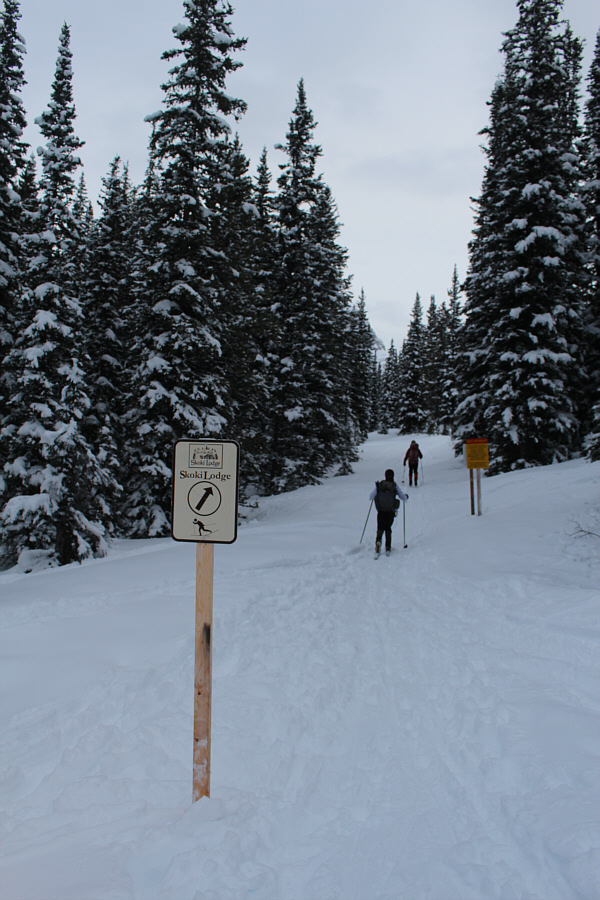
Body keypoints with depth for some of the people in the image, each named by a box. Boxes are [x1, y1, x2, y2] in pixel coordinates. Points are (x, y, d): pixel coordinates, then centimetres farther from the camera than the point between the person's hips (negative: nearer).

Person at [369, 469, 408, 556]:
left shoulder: (379, 485, -4)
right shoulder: (394, 486, -7)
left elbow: (371, 497, 1)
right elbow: (403, 498, 1)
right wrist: (406, 496, 25)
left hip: (381, 511, 0)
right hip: (391, 512, 0)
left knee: (380, 528, 10)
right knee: (388, 528, 19)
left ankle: (378, 541, -21)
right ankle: (388, 548, 13)